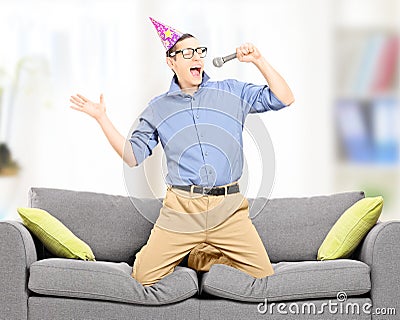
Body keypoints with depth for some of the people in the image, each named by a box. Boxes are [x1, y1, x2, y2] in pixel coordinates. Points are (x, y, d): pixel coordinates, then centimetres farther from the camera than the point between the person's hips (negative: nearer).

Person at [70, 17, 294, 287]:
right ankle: (181, 254, 23)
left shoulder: (231, 92, 10)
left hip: (228, 210, 1)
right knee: (143, 277, -10)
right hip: (181, 210, 0)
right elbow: (133, 155, 12)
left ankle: (200, 257, 19)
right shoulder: (158, 108, 13)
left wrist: (259, 60, -2)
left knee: (263, 275, -6)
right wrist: (102, 118, 6)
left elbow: (284, 99, 6)